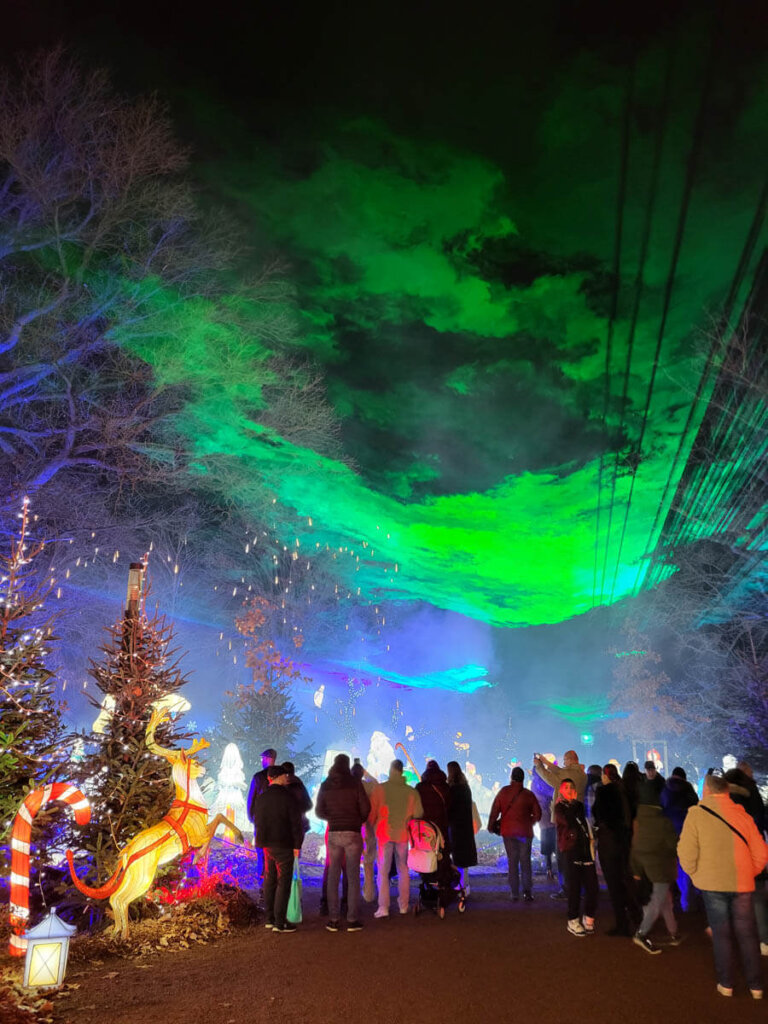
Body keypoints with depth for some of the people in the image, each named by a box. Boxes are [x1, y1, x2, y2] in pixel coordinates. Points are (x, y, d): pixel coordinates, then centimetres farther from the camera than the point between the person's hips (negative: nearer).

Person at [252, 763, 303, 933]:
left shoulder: (260, 799, 7)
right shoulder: (287, 798, -14)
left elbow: (257, 821, 14)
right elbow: (296, 823, -13)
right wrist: (297, 845, -6)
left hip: (267, 845, 7)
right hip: (283, 846, -7)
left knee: (270, 881, 16)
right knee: (284, 882, 0)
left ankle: (270, 919, 22)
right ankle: (279, 922, 1)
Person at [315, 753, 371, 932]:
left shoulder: (325, 786, 3)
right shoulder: (355, 783, -5)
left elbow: (319, 811, 6)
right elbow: (365, 808, -6)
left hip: (333, 833, 2)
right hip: (353, 833, -2)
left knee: (333, 876, 9)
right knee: (353, 877, 4)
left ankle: (333, 920, 10)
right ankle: (352, 920, 5)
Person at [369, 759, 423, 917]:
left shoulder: (380, 789, -8)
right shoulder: (411, 791, -4)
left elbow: (371, 811, -3)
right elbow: (418, 813, -1)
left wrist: (372, 827, 15)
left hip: (384, 833, -2)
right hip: (403, 834, 2)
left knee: (383, 870, 3)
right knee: (403, 870, 16)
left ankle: (383, 907, -3)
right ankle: (403, 905, 22)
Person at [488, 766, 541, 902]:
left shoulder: (503, 791, -2)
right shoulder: (528, 794, -4)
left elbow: (494, 810, -3)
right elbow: (537, 814, -2)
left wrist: (491, 826, 8)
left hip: (508, 831, 1)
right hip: (525, 832, 0)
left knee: (512, 861, 8)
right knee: (525, 861, 7)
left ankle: (514, 893, 7)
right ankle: (527, 891, -1)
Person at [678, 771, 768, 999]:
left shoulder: (697, 813, -8)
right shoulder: (742, 814, 0)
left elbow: (686, 852, -12)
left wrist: (695, 874, 6)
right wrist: (746, 874, 16)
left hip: (712, 884, -2)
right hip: (743, 885, 2)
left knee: (721, 933, 12)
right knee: (747, 934, 14)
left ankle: (726, 984, 19)